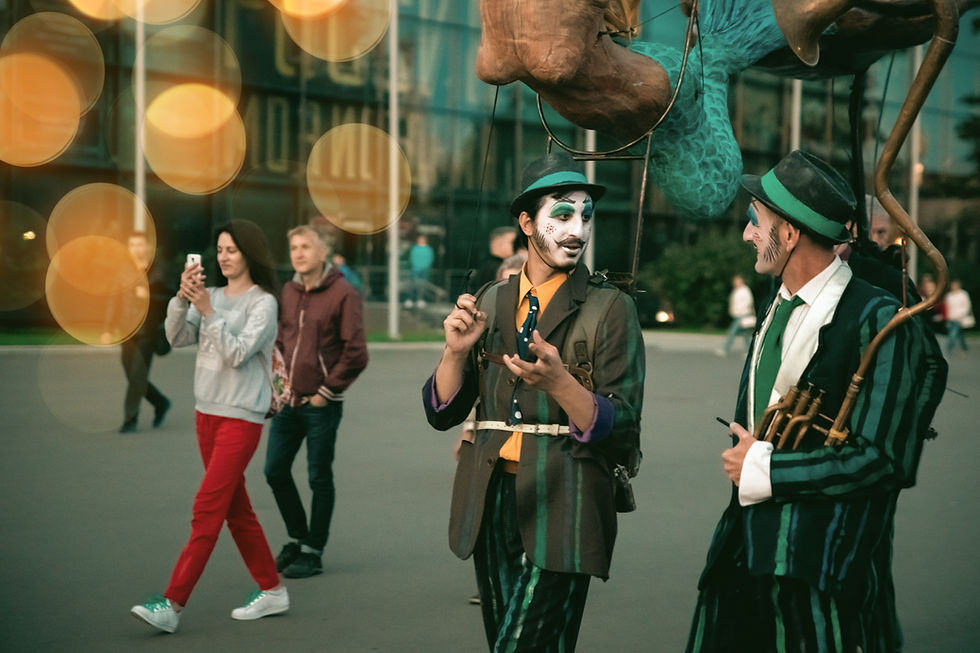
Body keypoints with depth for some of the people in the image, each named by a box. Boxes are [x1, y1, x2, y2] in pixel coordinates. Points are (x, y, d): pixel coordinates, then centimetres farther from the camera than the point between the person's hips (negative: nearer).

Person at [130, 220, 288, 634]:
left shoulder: (263, 302, -8)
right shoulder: (212, 296, 9)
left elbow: (238, 354, -18)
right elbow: (176, 338, -2)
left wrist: (208, 312, -23)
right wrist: (182, 298, -17)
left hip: (242, 417, -7)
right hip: (207, 412, 7)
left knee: (207, 509, -9)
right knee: (235, 508, 12)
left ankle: (172, 604, -8)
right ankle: (272, 591, 22)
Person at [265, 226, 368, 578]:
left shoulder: (343, 294, -10)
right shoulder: (288, 292, 8)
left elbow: (356, 353, -13)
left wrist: (327, 391, -11)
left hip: (321, 405, -6)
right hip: (288, 401, 6)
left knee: (319, 478, 4)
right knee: (275, 470, 10)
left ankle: (313, 552, 16)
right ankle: (297, 537, 29)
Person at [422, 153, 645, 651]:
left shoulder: (610, 308, -5)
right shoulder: (489, 302, 9)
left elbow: (622, 432, -11)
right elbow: (442, 413, 8)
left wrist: (558, 382, -27)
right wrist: (456, 350, -10)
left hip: (560, 511, -5)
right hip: (491, 502, 5)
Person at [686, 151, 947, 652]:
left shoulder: (877, 320, -14)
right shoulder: (778, 306, 11)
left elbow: (884, 460, -16)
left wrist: (765, 470, -13)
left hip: (824, 568, -7)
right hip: (745, 551, 7)